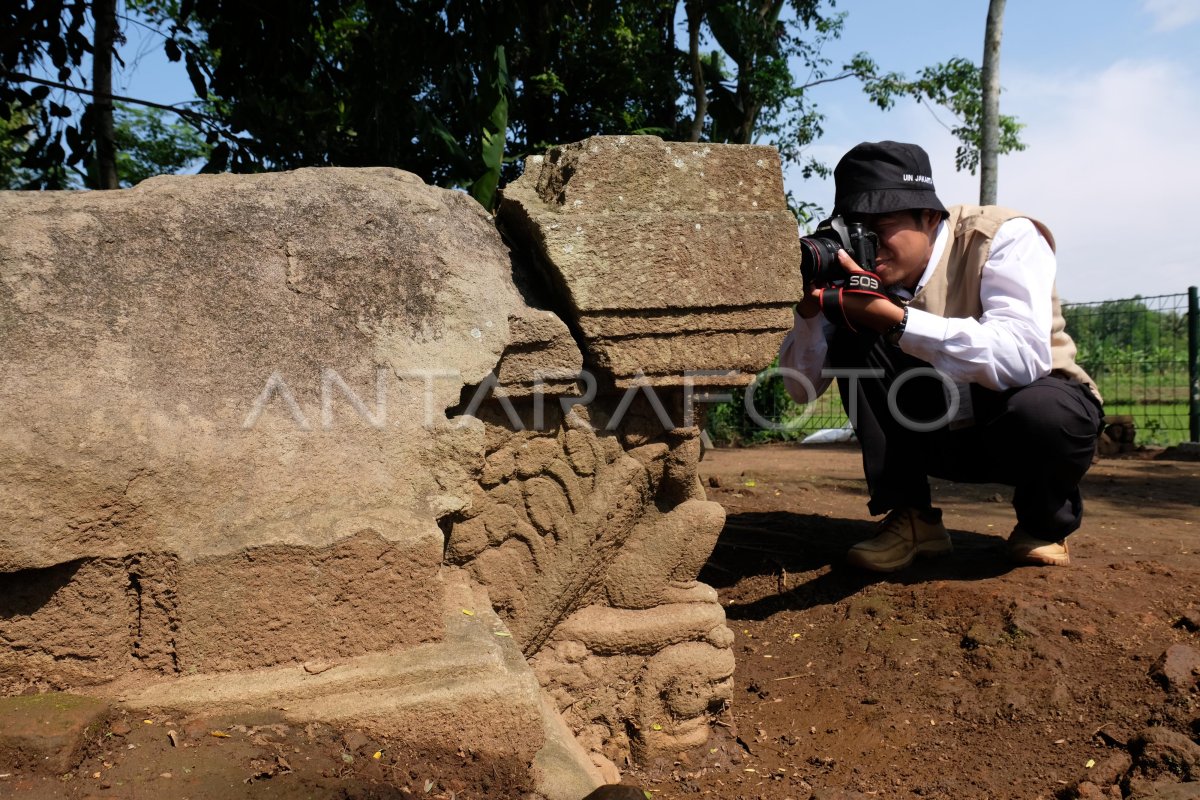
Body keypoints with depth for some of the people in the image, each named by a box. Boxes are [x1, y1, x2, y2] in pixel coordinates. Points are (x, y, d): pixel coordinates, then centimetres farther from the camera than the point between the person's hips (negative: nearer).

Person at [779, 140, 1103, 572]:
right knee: (853, 337, -18)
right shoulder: (868, 268, -10)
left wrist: (893, 316, -47)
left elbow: (1024, 357, -41)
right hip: (939, 433, 4)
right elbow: (804, 388, -10)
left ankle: (1045, 523, -2)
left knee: (1043, 412, -38)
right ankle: (912, 519, -9)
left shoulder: (1004, 237, -22)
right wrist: (809, 309, -29)